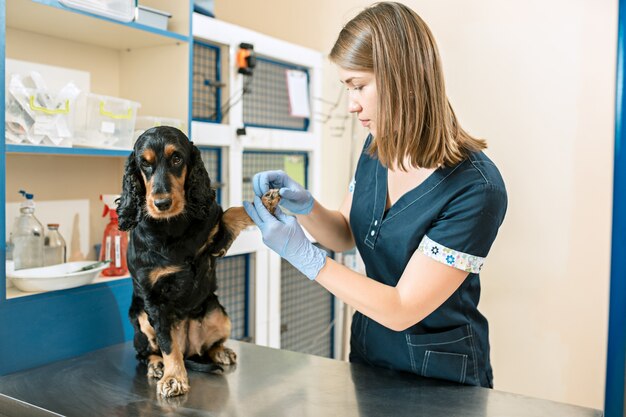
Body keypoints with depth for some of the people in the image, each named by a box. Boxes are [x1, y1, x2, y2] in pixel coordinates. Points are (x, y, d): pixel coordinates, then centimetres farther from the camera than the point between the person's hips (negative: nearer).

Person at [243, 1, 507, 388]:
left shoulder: (475, 188, -28)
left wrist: (303, 254, -26)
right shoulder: (377, 149, -8)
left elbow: (401, 310, -25)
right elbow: (346, 234, 6)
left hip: (439, 376, -6)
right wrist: (305, 205, -14)